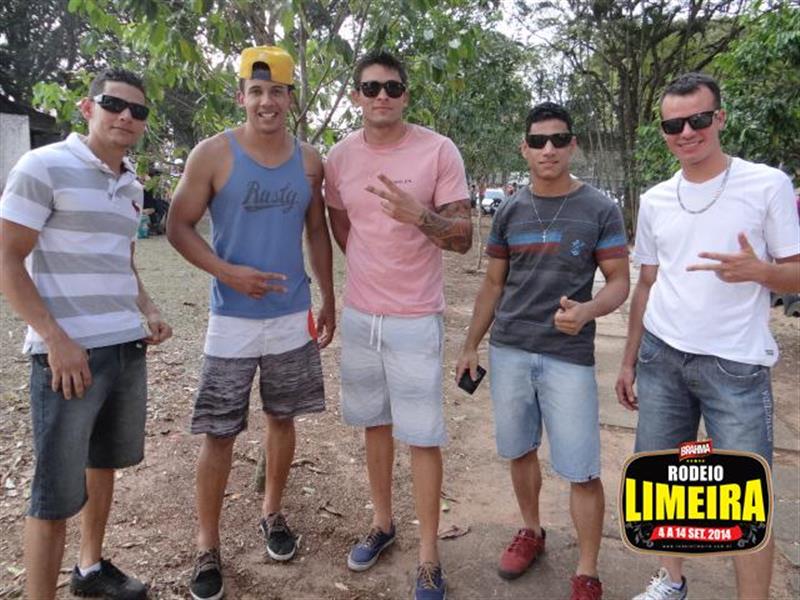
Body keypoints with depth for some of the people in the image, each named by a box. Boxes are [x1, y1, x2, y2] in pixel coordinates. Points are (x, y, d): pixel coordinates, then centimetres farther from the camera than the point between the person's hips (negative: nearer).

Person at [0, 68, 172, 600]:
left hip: (127, 348, 8)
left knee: (104, 462, 20)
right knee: (57, 491, 0)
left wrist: (148, 311, 7)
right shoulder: (44, 168, -8)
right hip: (69, 353, -7)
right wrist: (56, 341, -18)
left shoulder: (131, 184, 13)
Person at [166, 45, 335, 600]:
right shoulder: (213, 154, -6)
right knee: (219, 433, 3)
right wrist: (227, 271, -19)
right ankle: (208, 546, 20)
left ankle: (272, 512, 37)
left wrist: (329, 301, 11)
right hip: (232, 320, -3)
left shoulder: (309, 160, 4)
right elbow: (179, 226, -4)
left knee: (283, 419, 15)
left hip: (293, 316, 3)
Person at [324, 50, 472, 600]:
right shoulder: (341, 156, 3)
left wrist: (419, 215, -28)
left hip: (415, 318, -4)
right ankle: (383, 523, 36)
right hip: (359, 313, 4)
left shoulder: (439, 151, -9)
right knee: (375, 422, 17)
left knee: (422, 437, 1)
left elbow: (464, 238, -10)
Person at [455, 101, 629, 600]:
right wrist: (471, 346, 11)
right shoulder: (510, 211, 7)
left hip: (569, 357, -3)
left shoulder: (600, 210, -3)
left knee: (581, 471, 0)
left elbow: (620, 282, -3)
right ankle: (531, 531, 40)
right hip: (508, 351, 4)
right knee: (520, 450, 17)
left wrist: (586, 310, -25)